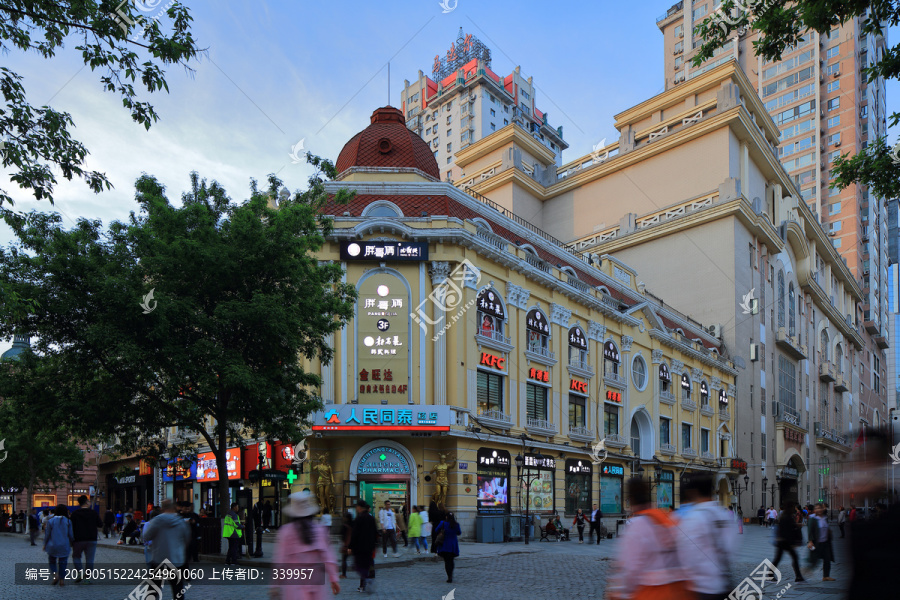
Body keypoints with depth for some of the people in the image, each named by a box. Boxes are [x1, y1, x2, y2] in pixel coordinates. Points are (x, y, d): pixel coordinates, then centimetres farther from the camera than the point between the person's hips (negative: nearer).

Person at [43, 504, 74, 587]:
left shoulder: (50, 521, -6)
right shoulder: (68, 521, -4)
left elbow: (47, 534, -2)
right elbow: (71, 535, -1)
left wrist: (45, 544, 12)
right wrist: (71, 543, 16)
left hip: (52, 546, 0)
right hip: (64, 546, 0)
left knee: (52, 561, 17)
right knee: (63, 563, 9)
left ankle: (55, 575, -5)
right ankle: (62, 580, 8)